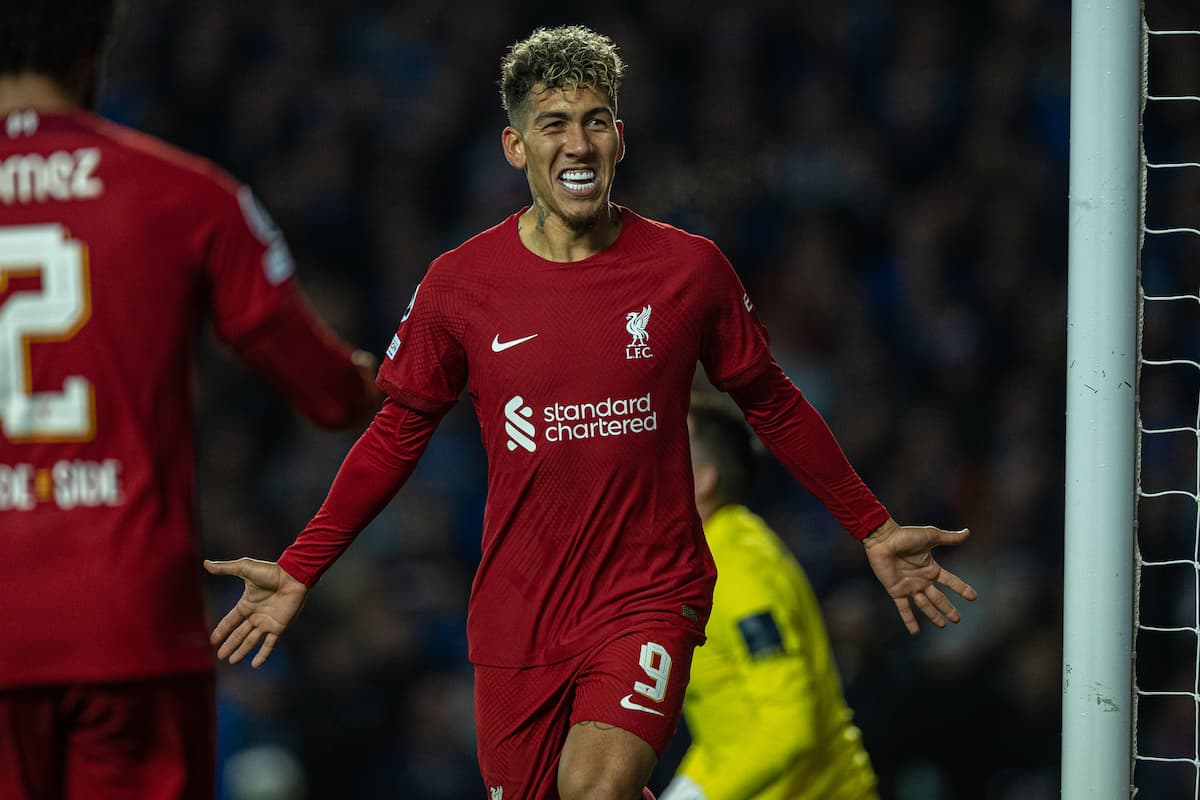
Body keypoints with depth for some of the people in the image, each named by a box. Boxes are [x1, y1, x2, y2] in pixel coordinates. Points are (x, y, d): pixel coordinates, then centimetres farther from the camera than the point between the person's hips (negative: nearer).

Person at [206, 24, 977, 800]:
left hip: (650, 593, -2)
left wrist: (873, 528, 14)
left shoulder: (689, 268, -3)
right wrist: (299, 570, 6)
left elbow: (772, 405, 11)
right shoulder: (460, 283, -2)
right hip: (517, 612, 2)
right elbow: (400, 432, 9)